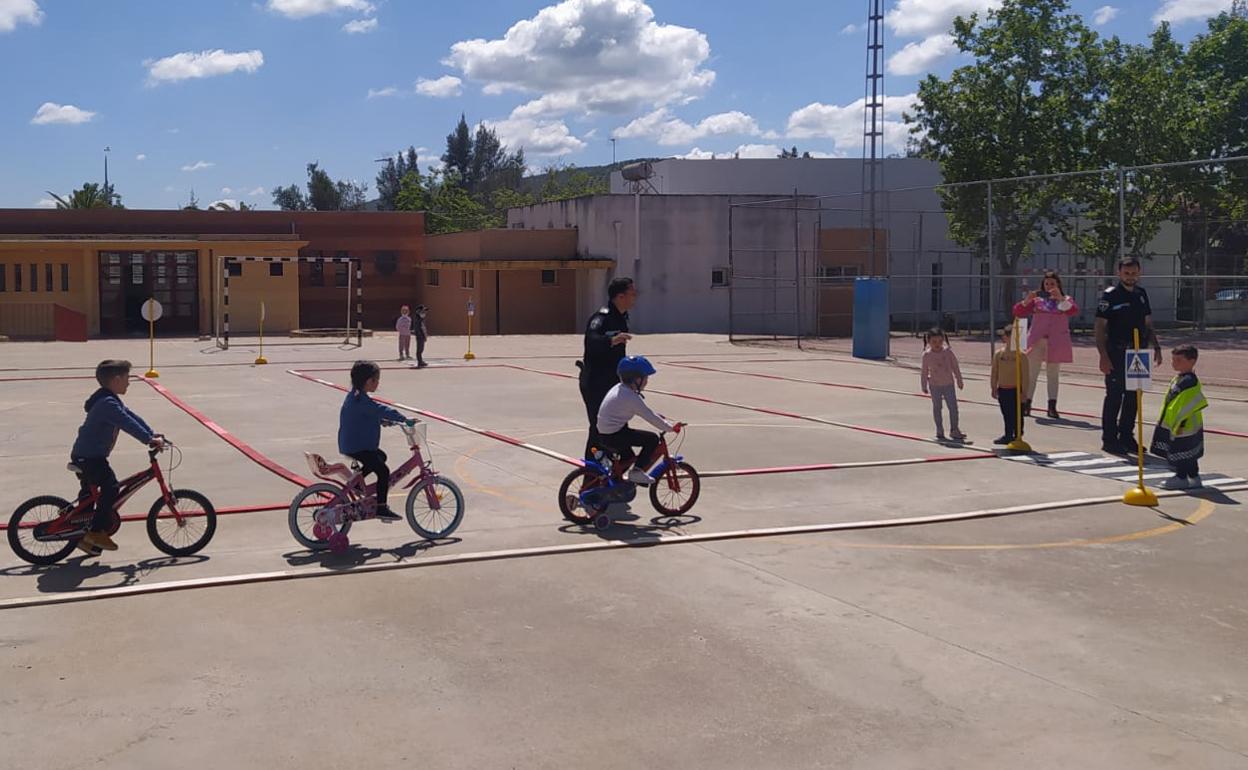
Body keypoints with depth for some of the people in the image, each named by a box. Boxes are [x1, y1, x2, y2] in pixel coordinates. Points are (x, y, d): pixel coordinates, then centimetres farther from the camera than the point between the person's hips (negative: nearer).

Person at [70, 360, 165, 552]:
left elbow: (132, 417, 10)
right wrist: (149, 440, -31)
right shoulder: (107, 403, -22)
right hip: (88, 457, -12)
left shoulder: (111, 401, 12)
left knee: (90, 492, 19)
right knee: (111, 486, -20)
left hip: (85, 455, 12)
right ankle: (97, 532, -17)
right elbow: (127, 423, -30)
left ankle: (84, 537, 28)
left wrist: (153, 434, 3)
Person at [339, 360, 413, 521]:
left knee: (381, 457, 29)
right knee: (383, 471, -11)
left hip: (350, 444, 11)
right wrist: (405, 420, -33)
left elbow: (374, 413, 24)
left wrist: (386, 420, 13)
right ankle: (381, 508, -6)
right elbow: (381, 410, -32)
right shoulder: (360, 400, -23)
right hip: (357, 447, -11)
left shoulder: (354, 396, 11)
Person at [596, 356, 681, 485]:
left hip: (603, 433, 10)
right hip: (613, 437, -10)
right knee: (652, 439, -7)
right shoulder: (631, 397, -19)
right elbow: (649, 417, -17)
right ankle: (637, 471, -3)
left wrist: (657, 415, 20)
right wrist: (671, 427, -8)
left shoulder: (619, 388, 11)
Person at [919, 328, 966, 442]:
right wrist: (924, 386, 4)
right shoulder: (927, 355, -7)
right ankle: (940, 431, 16)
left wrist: (959, 381, 7)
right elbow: (924, 371, 1)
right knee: (937, 408, 7)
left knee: (953, 407, -1)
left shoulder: (948, 352, -5)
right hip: (935, 385, -1)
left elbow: (955, 367, 3)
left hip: (949, 384, 1)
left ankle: (954, 430, 9)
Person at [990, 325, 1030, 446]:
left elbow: (1025, 375, -5)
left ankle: (1017, 437, 10)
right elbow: (994, 373, 9)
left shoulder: (1021, 355, -6)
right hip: (1002, 390, 4)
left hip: (1015, 390, -4)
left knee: (1016, 415, 2)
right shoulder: (998, 354, 4)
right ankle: (1008, 435, 23)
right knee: (1006, 415, 12)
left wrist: (1024, 391, -7)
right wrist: (994, 388, 7)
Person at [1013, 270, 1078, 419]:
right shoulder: (1037, 299, 7)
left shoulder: (1066, 299, 8)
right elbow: (1018, 313, 1)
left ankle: (1052, 406, 8)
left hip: (1056, 343, 0)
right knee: (1031, 373, -1)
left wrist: (1060, 298, -23)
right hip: (1037, 340, 0)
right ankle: (1026, 405, 1)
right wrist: (1026, 301, -16)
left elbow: (1074, 311, -13)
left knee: (1053, 374, 6)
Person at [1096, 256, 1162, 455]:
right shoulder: (1110, 295, -7)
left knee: (1134, 396, 10)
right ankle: (1109, 439, 3)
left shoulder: (1141, 294, 12)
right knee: (1114, 396, -3)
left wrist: (1156, 346, 8)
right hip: (1117, 353, -6)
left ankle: (1126, 436, 21)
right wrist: (1103, 355, -17)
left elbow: (1148, 324, 20)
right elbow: (1100, 328, -10)